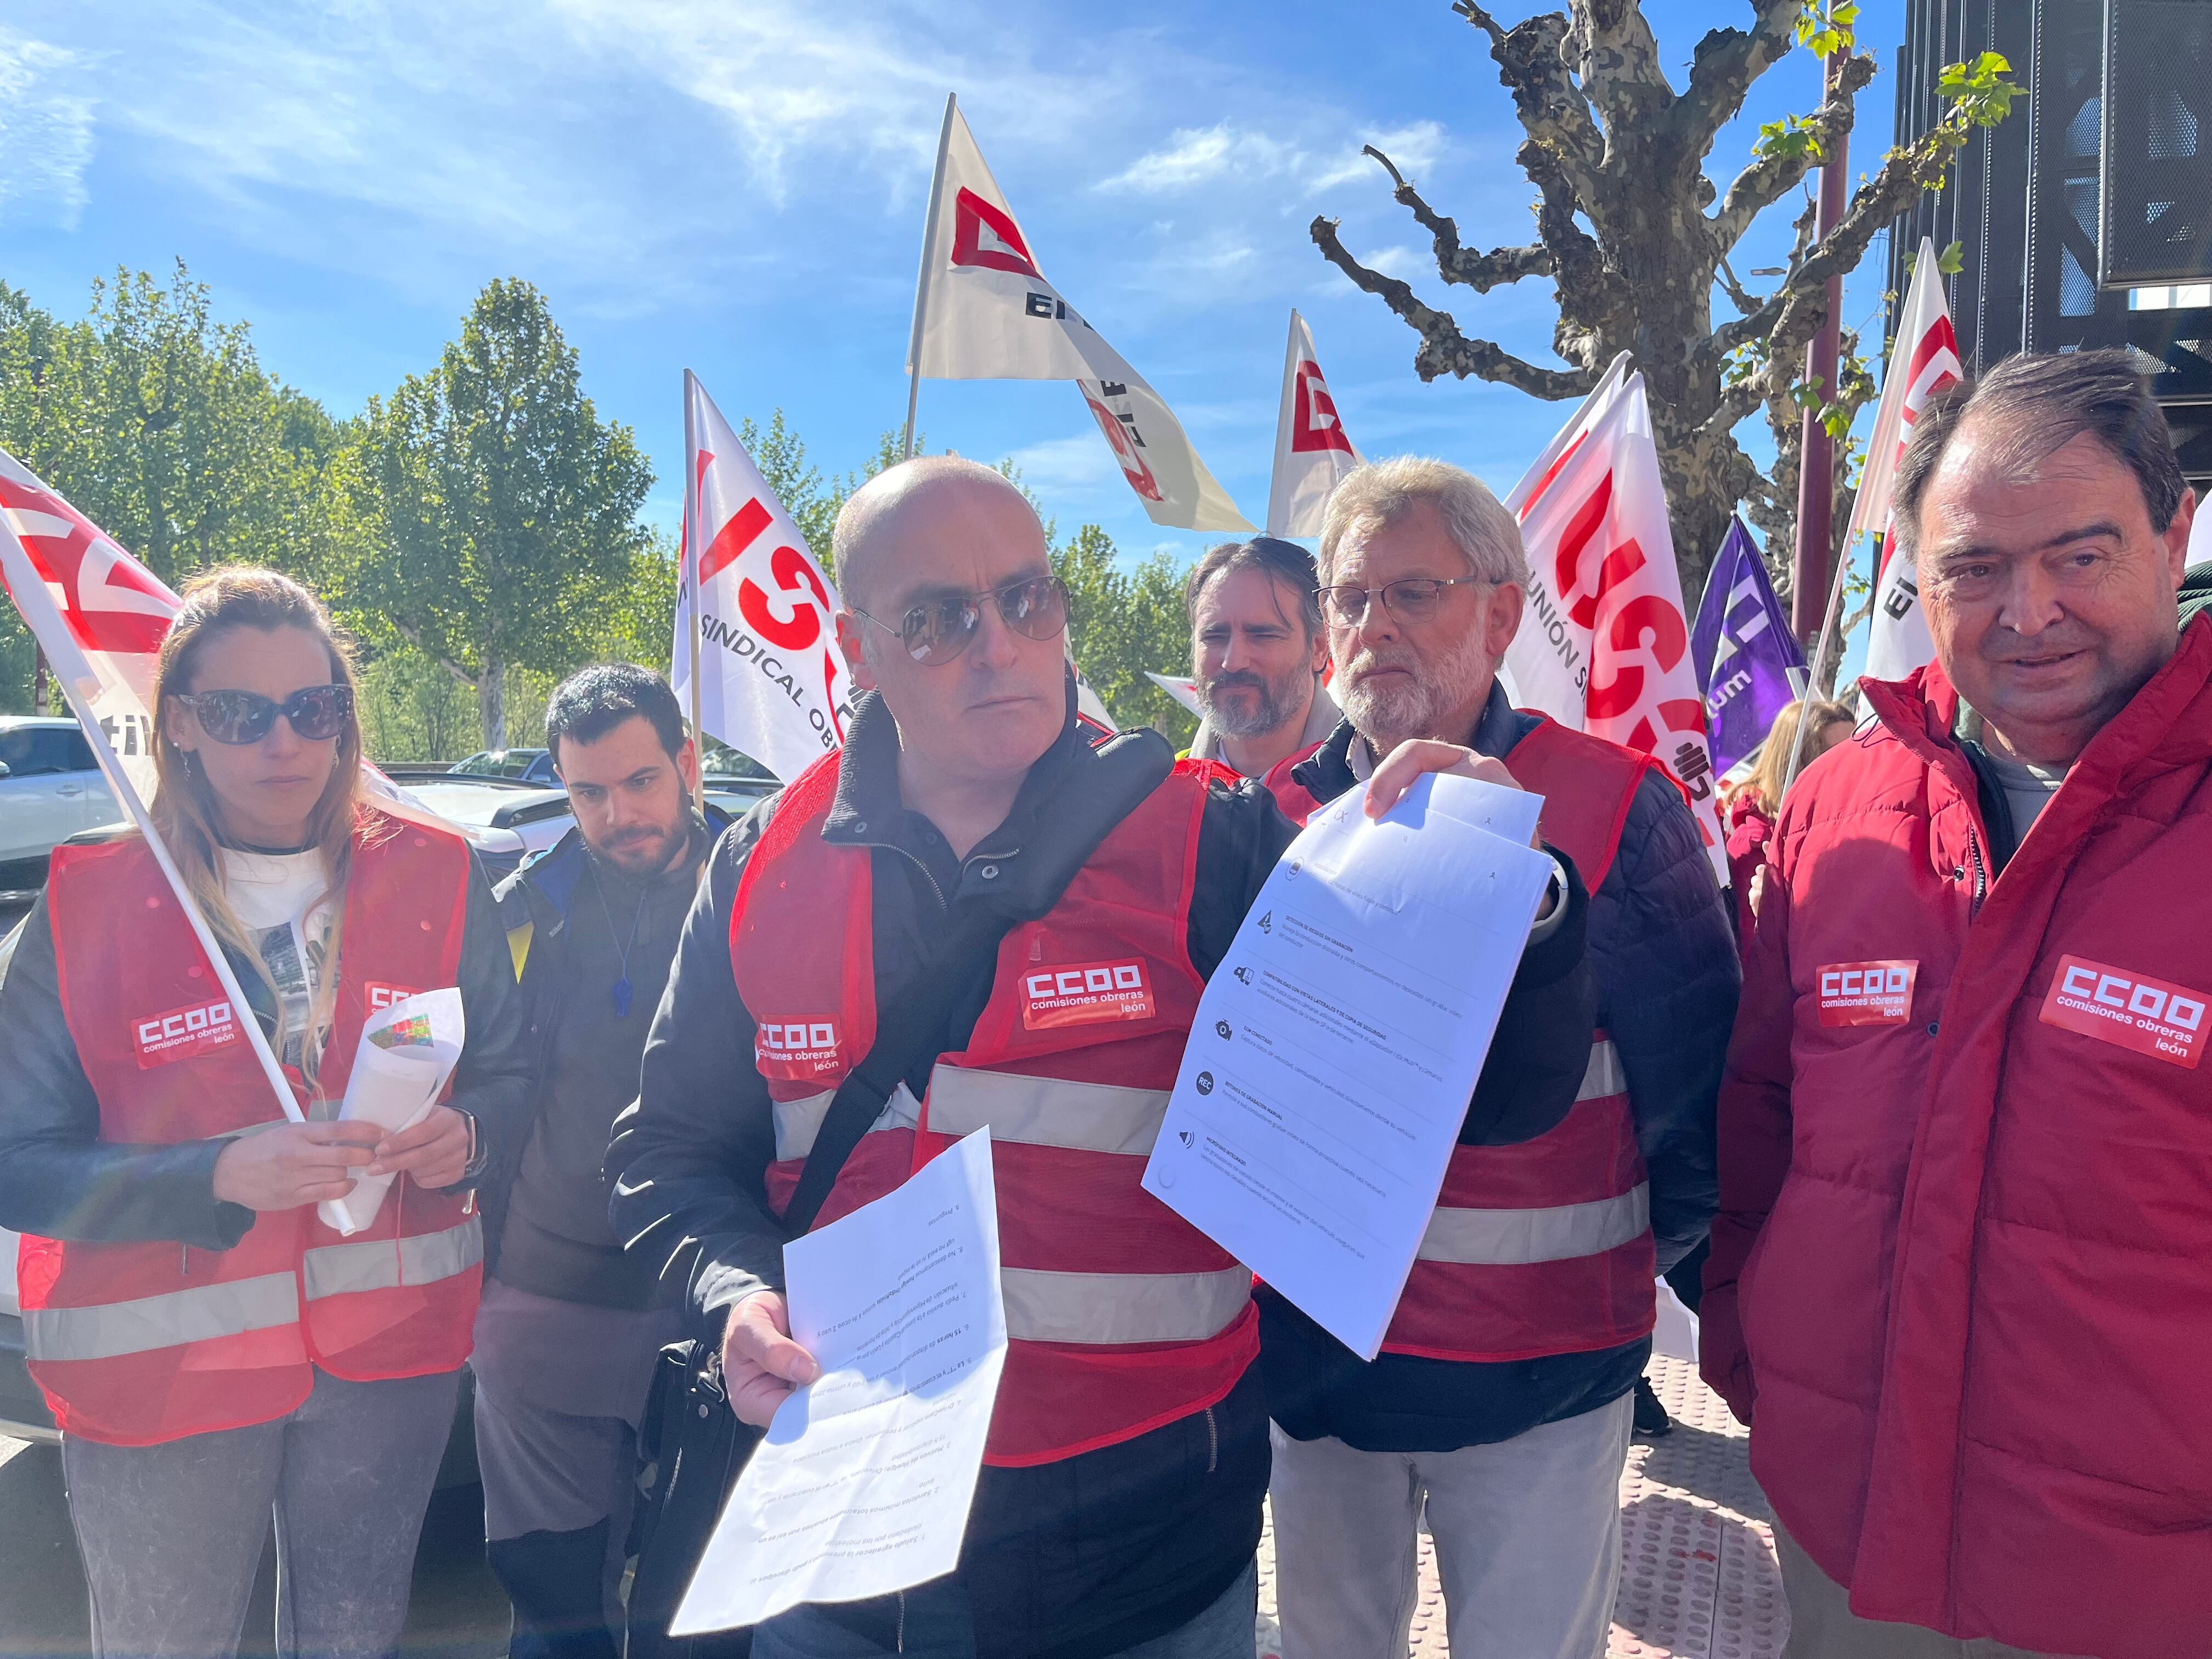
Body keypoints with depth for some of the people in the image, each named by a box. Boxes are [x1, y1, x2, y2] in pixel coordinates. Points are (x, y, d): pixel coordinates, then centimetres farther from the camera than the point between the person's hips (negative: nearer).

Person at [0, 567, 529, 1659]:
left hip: (391, 1343, 2)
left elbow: (508, 1072, 5)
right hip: (159, 1367, -1)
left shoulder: (432, 876, -2)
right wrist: (222, 1176, -26)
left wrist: (464, 1134, -18)